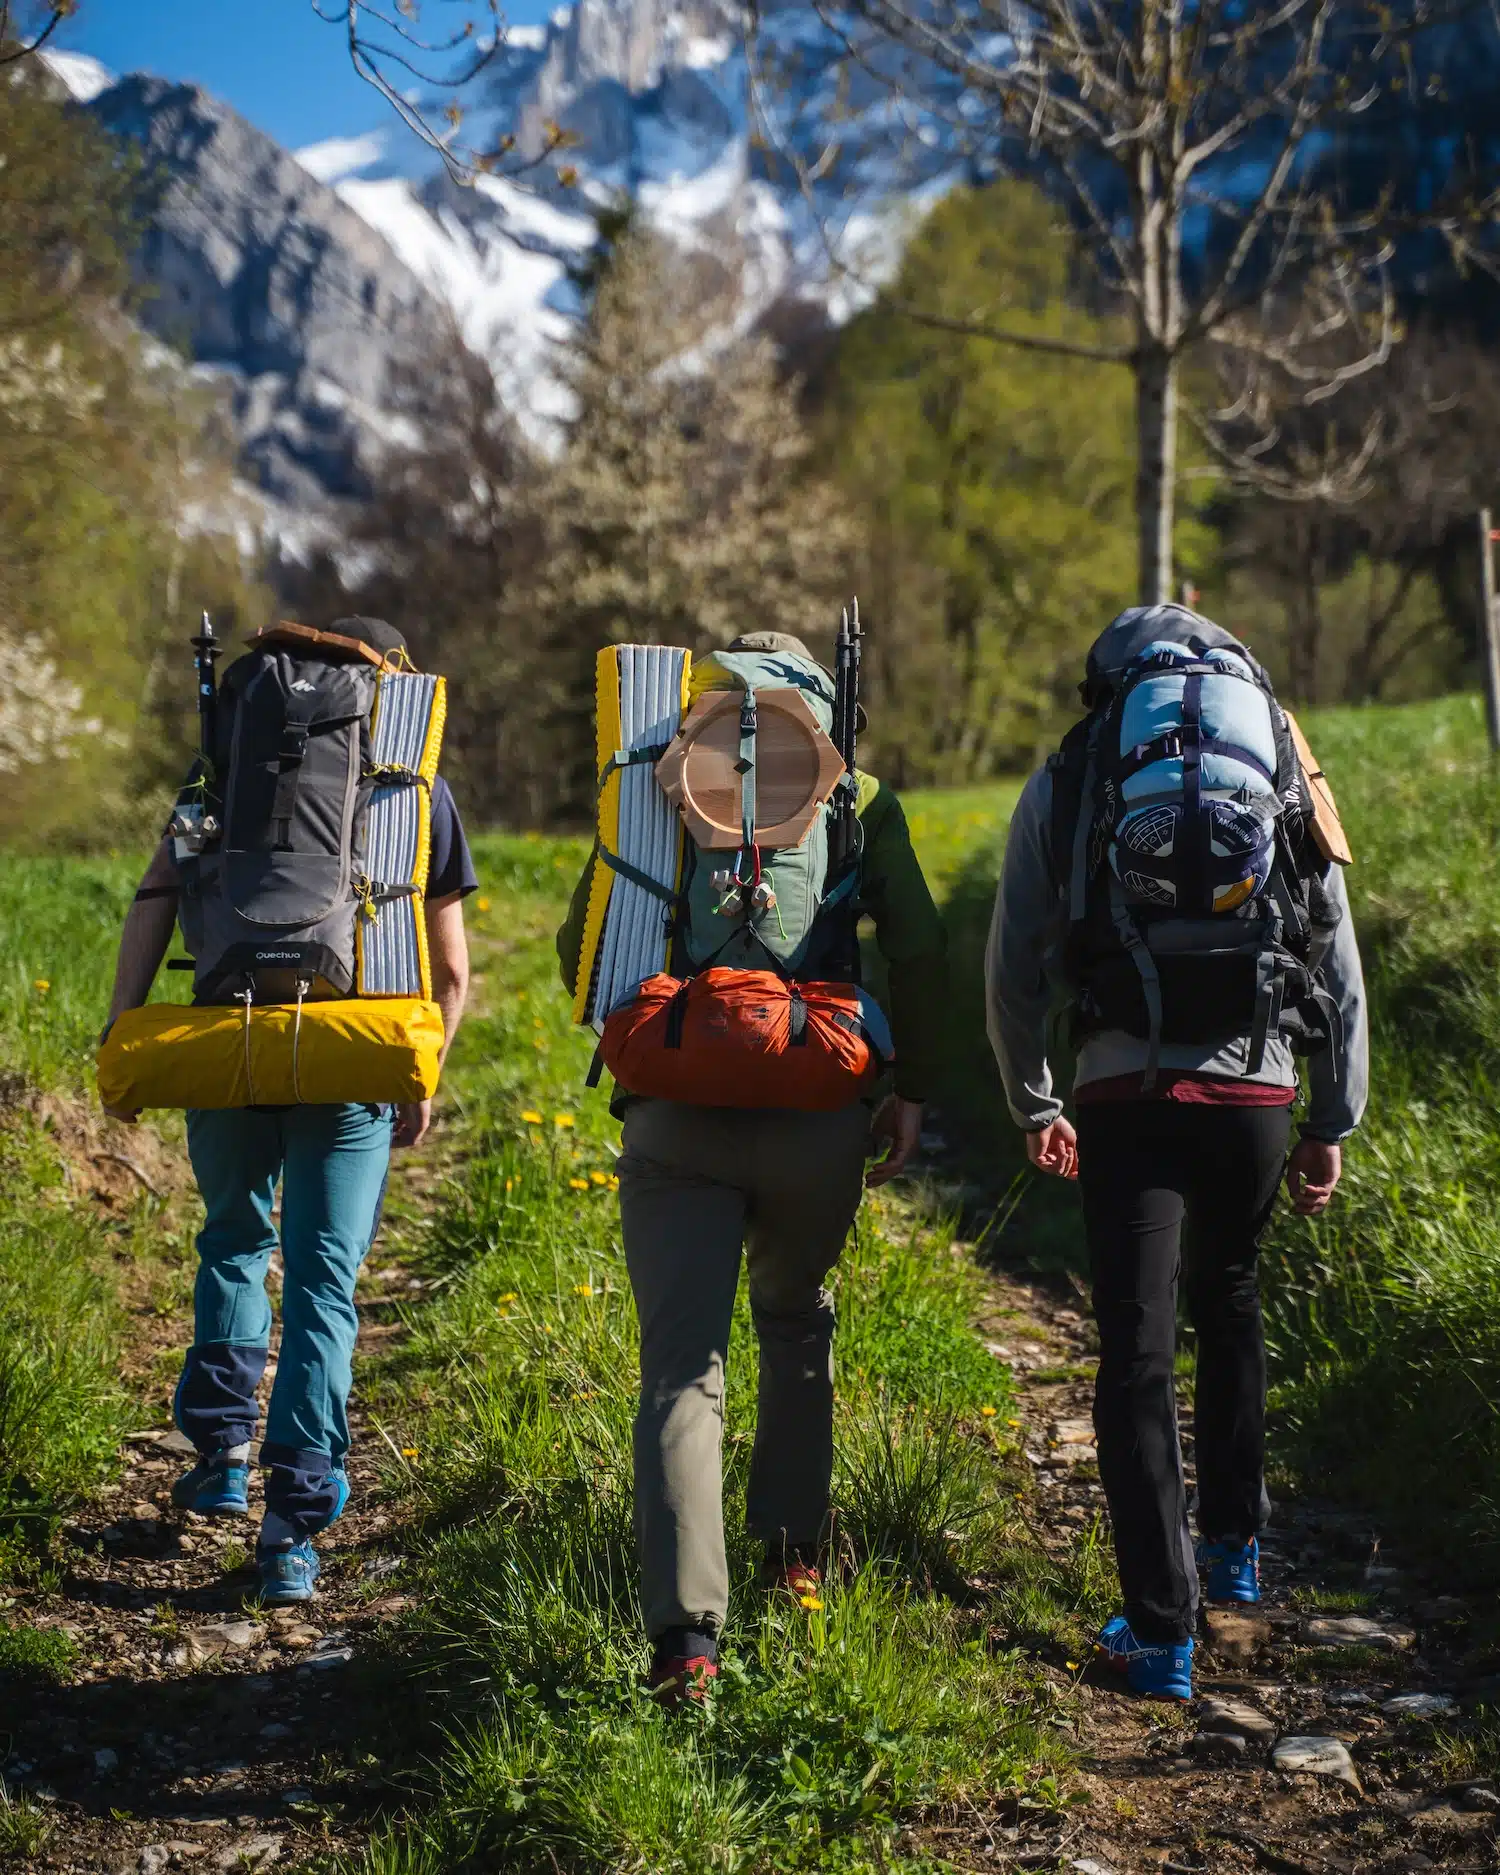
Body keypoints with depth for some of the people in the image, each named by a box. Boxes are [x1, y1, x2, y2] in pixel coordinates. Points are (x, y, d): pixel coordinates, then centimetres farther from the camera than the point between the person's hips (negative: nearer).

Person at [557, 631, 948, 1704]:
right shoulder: (858, 798, 8)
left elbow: (580, 949, 10)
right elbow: (920, 951, -1)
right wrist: (912, 1089, 6)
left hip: (676, 1120, -1)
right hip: (818, 1117, 1)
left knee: (682, 1369, -3)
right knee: (797, 1324, 26)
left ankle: (685, 1628, -16)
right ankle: (793, 1551, 34)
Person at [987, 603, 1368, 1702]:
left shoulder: (1061, 787, 7)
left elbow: (1014, 968, 7)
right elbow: (1340, 963, 10)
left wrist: (1033, 1106, 19)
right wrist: (1334, 1124, 17)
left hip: (1127, 1094, -2)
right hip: (1259, 1091, 2)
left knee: (1136, 1356, 0)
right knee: (1231, 1305, 26)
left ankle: (1162, 1632, -2)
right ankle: (1235, 1545, 37)